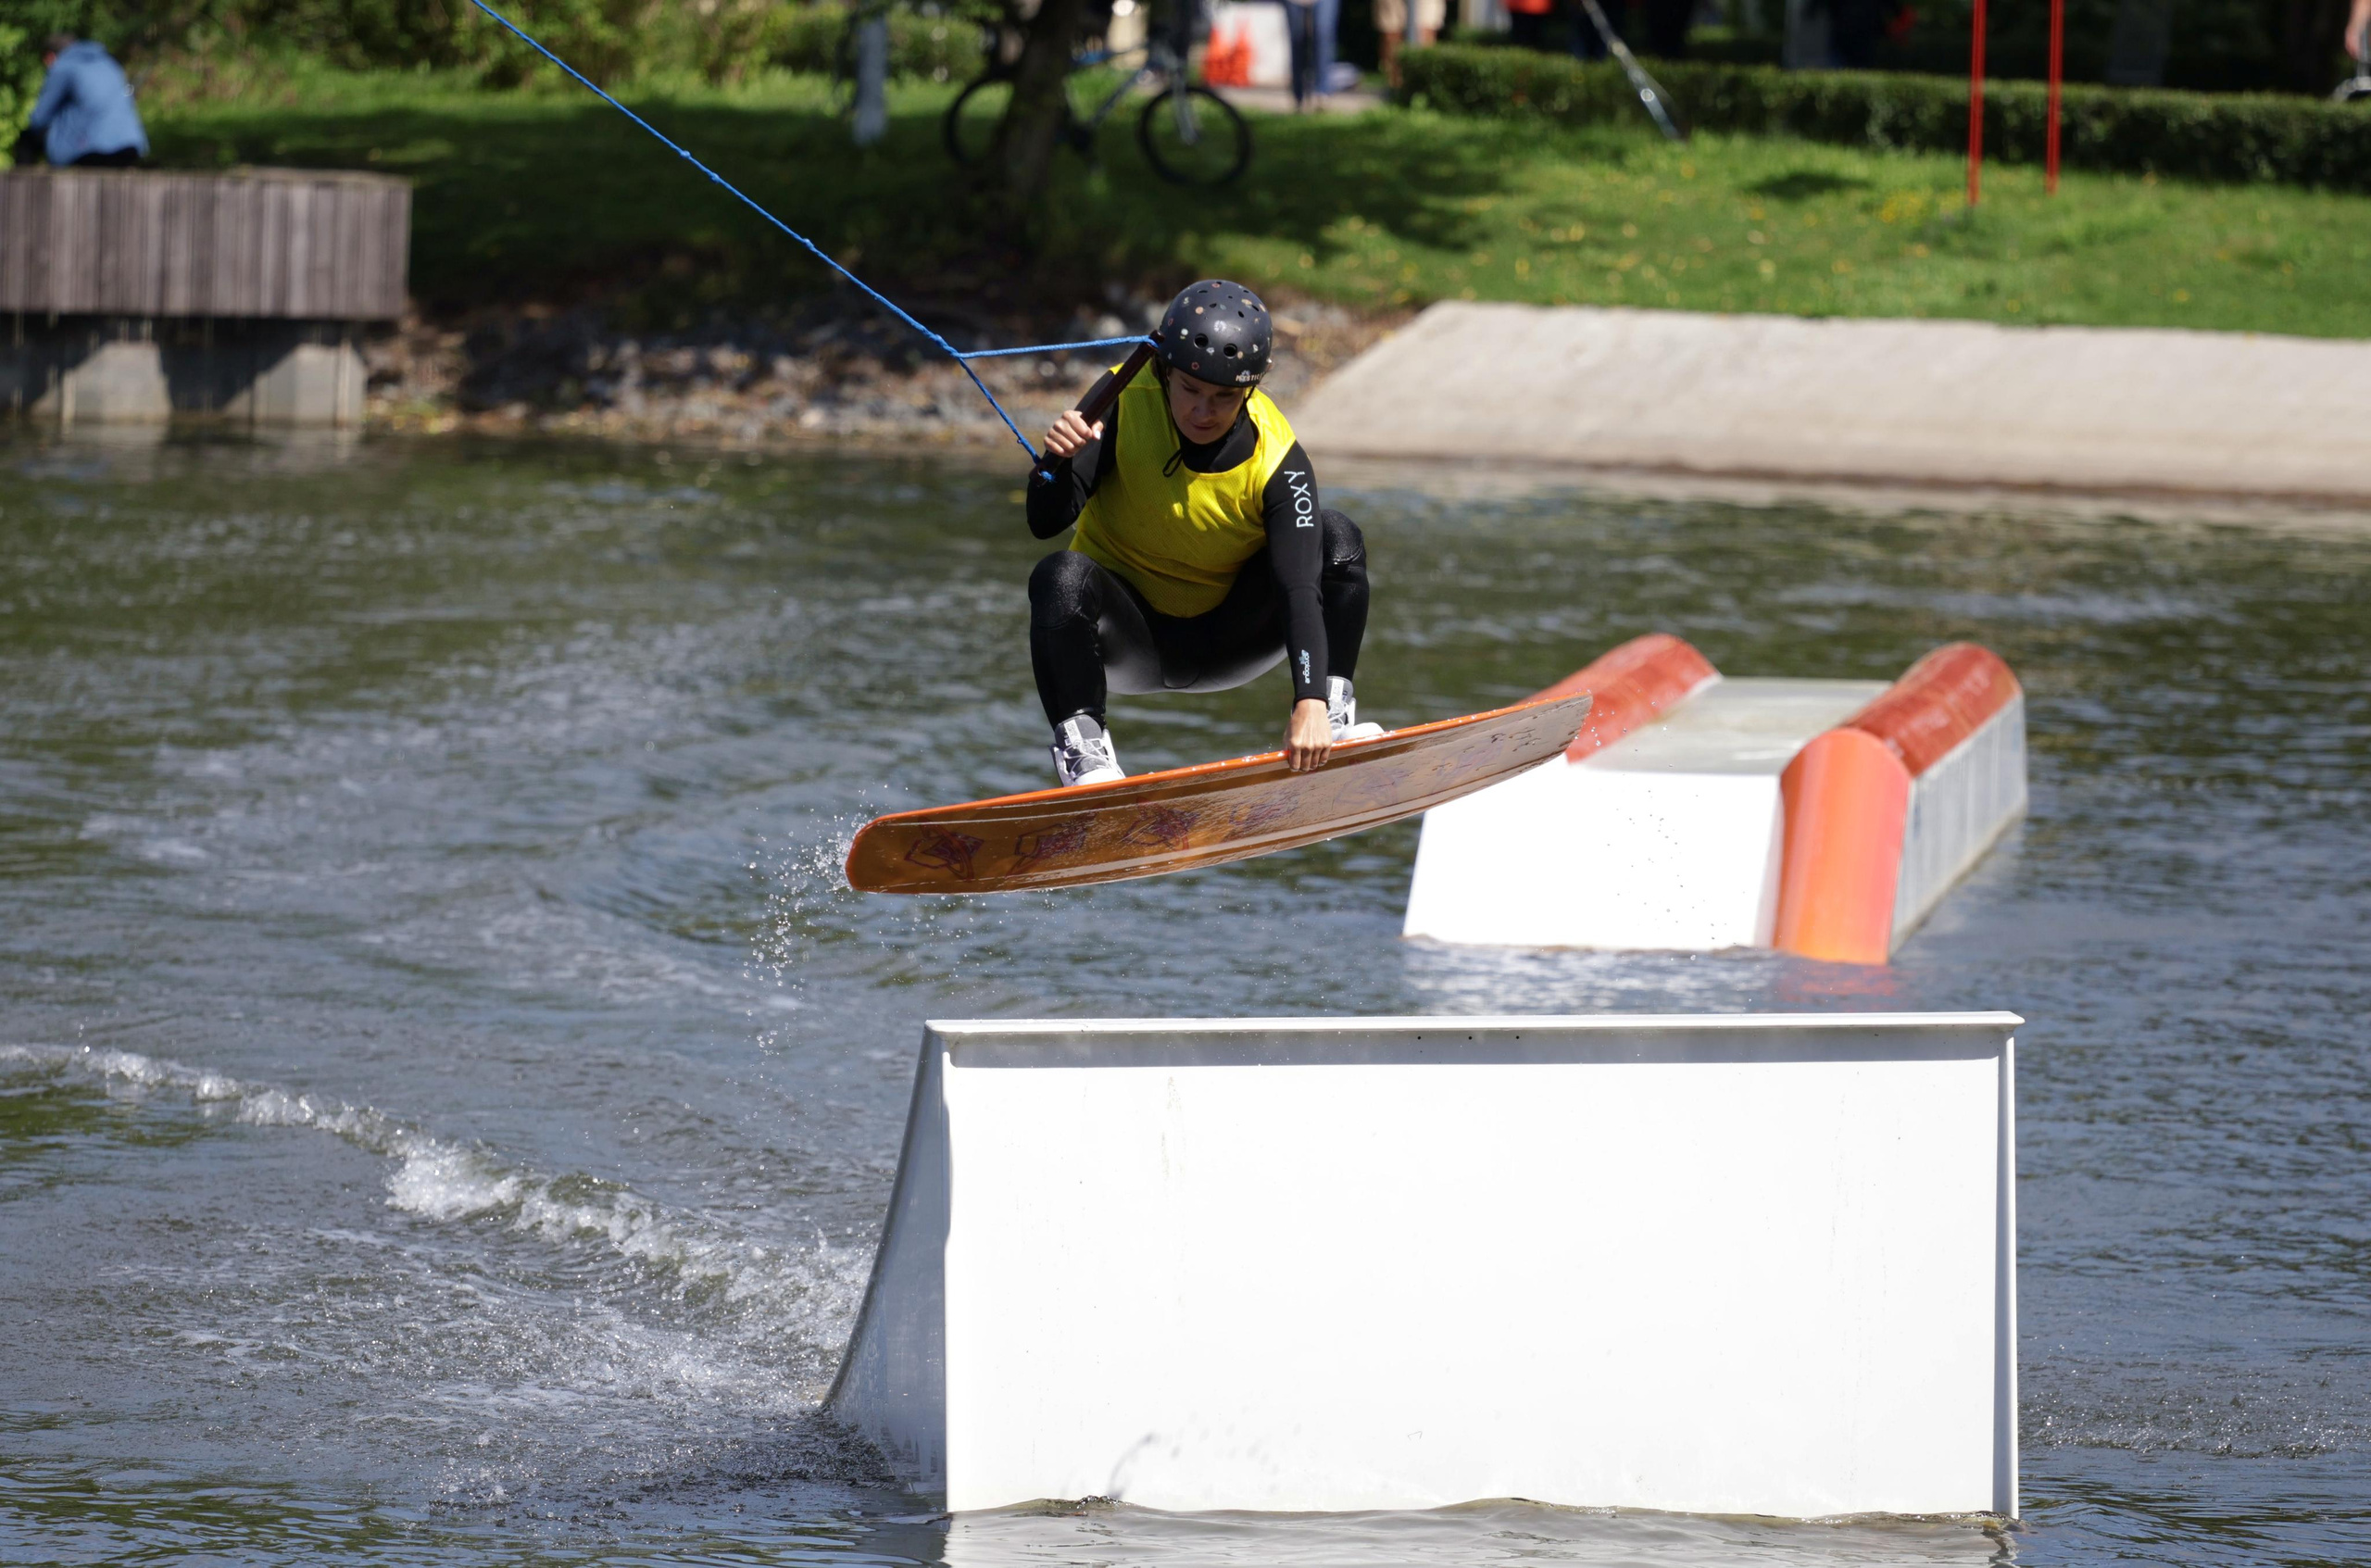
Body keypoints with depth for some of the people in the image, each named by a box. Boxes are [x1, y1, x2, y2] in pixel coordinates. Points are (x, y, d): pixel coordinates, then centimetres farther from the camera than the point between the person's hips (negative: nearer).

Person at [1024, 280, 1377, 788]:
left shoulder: (1277, 461, -20)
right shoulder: (1123, 402, -19)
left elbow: (1299, 587, -31)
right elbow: (1045, 523, -21)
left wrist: (1310, 701, -45)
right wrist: (1059, 461, -44)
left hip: (1221, 644, 1)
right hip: (1126, 637, -1)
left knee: (1336, 537, -19)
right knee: (1061, 576, -34)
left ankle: (1334, 707, -15)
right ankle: (1080, 741, -18)